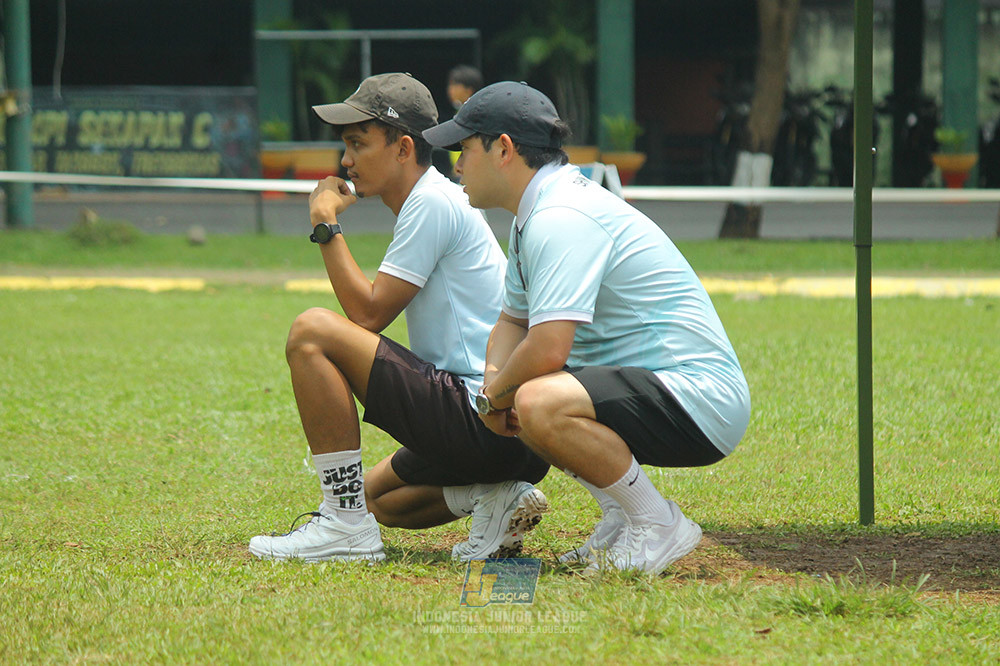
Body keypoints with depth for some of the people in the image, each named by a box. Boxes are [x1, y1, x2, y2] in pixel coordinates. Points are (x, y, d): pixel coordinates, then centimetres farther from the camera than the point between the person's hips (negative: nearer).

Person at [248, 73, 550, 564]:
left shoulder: (433, 203, -11)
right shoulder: (435, 203, 20)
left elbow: (369, 314, -13)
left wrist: (326, 225, -5)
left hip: (487, 423, -11)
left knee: (312, 333, -15)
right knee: (377, 496, 32)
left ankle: (346, 526, -14)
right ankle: (497, 498, 7)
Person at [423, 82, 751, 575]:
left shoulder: (561, 219, -19)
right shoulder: (533, 217, 15)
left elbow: (547, 349, -28)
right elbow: (513, 320, 27)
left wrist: (493, 399, -9)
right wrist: (493, 382, 6)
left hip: (701, 404, -11)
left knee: (539, 404, -32)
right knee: (515, 402, 18)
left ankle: (658, 526, -14)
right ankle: (622, 515, 15)